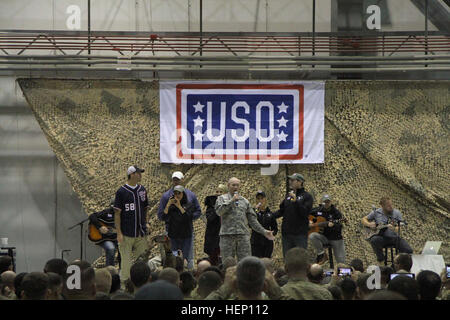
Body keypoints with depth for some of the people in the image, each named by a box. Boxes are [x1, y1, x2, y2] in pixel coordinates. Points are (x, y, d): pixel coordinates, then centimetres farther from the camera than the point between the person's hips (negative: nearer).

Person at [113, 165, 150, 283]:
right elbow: (117, 213, -7)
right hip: (127, 233, -5)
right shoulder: (122, 191, -6)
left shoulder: (142, 190, 10)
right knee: (126, 260, -1)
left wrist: (145, 226, 12)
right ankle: (124, 282, 7)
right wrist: (119, 233, -12)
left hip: (141, 233, 5)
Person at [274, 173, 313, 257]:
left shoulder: (307, 197, -3)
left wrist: (296, 201, -24)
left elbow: (305, 212, -15)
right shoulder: (288, 196, 14)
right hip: (286, 233, 6)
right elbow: (281, 211, 19)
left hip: (300, 234, -6)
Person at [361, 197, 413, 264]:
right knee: (374, 240, -36)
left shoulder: (397, 213, 4)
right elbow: (363, 219, 16)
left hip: (394, 237, 0)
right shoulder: (376, 212, 6)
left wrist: (394, 229, -26)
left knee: (408, 251, -22)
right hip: (382, 237, 0)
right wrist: (369, 224, -6)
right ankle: (380, 261, -14)